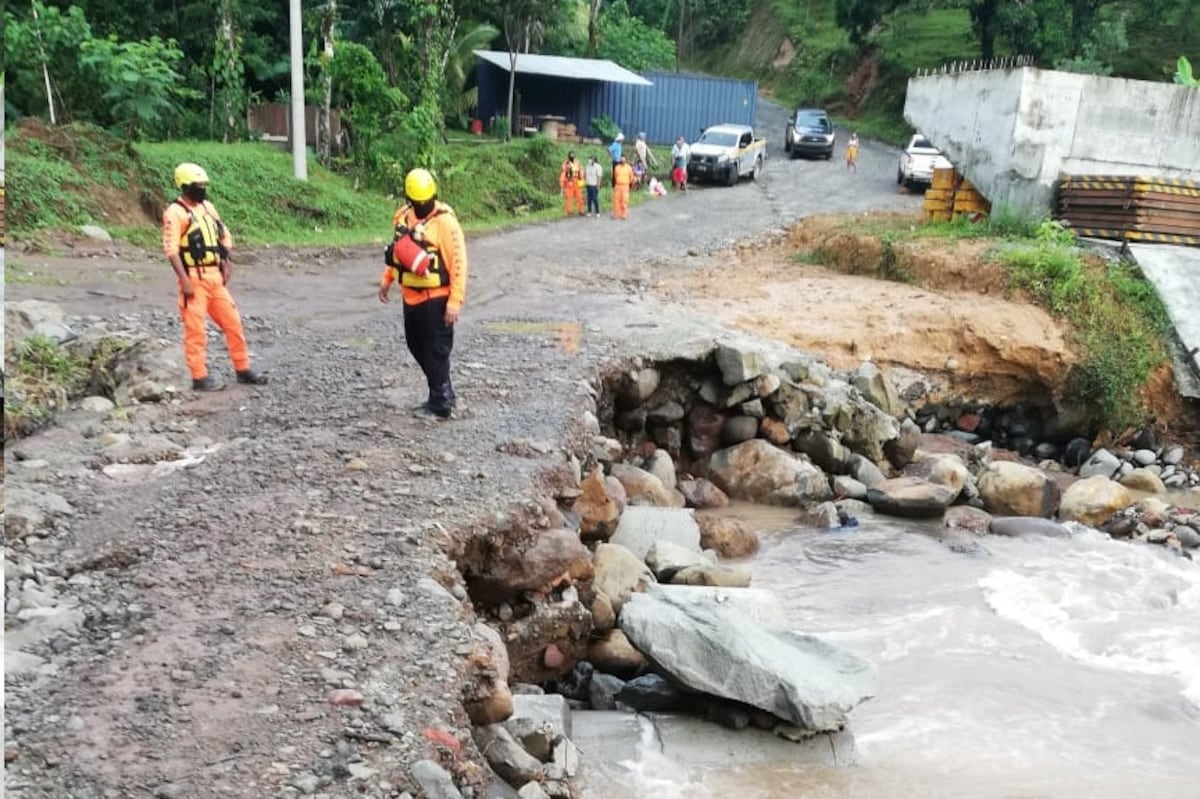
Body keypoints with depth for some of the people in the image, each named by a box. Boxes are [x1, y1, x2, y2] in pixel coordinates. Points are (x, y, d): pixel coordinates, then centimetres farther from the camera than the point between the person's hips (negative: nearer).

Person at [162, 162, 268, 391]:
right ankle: (200, 378, 4)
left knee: (232, 322, 10)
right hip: (194, 279, -8)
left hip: (215, 276, 8)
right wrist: (184, 280, -20)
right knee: (196, 329, -2)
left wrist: (228, 263, 8)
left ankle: (243, 369, 20)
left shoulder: (207, 206, 14)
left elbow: (225, 236, 21)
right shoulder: (175, 212, -10)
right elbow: (171, 249, -16)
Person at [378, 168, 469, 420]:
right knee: (416, 346, 16)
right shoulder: (403, 216, 6)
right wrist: (386, 279, 17)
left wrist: (456, 300, -21)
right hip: (411, 296, 8)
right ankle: (442, 394, 29)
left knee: (436, 351, -1)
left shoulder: (444, 221, -15)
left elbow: (458, 262, -17)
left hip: (436, 298, -8)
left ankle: (441, 404, 10)